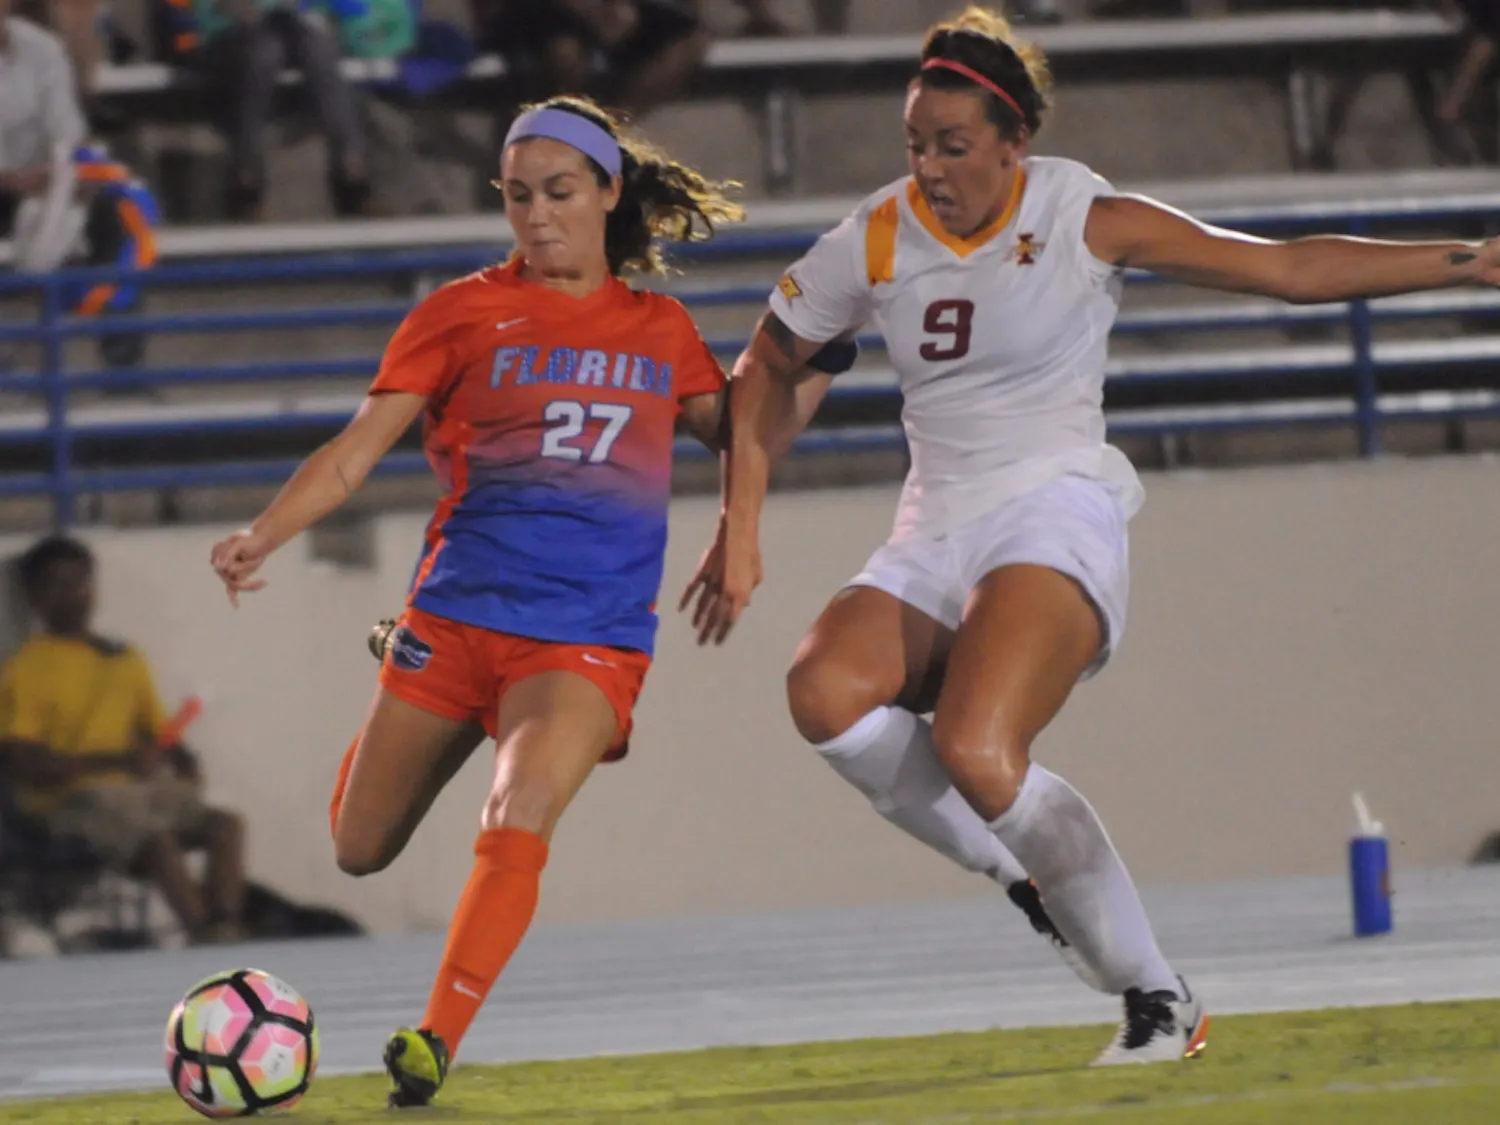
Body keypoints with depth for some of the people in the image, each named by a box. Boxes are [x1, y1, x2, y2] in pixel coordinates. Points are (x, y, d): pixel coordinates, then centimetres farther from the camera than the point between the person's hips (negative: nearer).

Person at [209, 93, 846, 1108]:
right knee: (360, 853, 11)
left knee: (519, 824, -28)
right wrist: (261, 539, -17)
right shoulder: (466, 313, 3)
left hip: (590, 637, 0)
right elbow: (357, 451, -2)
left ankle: (436, 1047, -22)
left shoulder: (660, 330, 11)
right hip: (457, 613, 0)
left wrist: (815, 364, 4)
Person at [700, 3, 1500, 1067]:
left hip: (1055, 513, -5)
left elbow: (1285, 266, 0)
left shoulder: (1080, 219, -4)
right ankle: (1027, 875, -12)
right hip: (935, 534, 5)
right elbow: (768, 364, 21)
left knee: (975, 749, -31)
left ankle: (1159, 999, -18)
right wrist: (741, 531, 15)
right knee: (827, 691, -29)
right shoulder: (875, 241, 6)